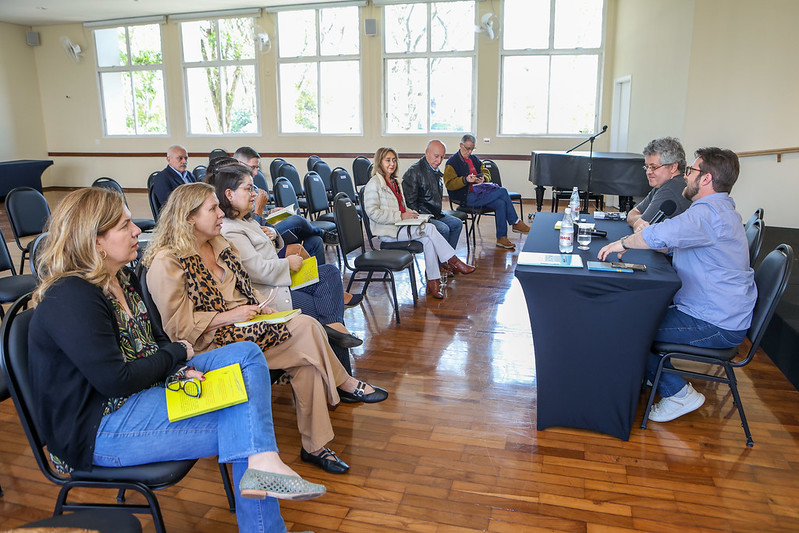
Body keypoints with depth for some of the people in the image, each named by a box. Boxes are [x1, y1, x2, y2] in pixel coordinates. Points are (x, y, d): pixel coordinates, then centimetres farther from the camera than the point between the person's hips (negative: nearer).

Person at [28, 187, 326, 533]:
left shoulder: (121, 279, 8)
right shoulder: (69, 300, -21)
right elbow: (116, 380, -24)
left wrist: (178, 369, -3)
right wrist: (176, 355, -10)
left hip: (147, 388, 9)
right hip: (100, 429, -9)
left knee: (246, 355, -8)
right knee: (245, 424, -19)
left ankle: (263, 464, -19)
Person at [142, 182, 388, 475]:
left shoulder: (218, 244, 15)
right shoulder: (167, 262, -11)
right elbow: (179, 324, -15)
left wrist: (260, 305, 1)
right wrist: (231, 316, -20)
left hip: (245, 325, 8)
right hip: (211, 342, -8)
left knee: (307, 359, -20)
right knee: (306, 327, -24)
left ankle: (315, 446, -12)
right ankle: (345, 384, -4)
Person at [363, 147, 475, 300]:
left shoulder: (395, 182, 21)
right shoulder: (374, 184, -6)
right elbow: (372, 212, -15)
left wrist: (410, 213, 4)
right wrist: (400, 216, -18)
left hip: (400, 226, 7)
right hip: (388, 231, -7)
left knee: (427, 239, -22)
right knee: (429, 229, -22)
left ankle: (433, 282, -20)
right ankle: (454, 261, -12)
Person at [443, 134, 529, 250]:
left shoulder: (474, 159, 21)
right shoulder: (452, 162, -2)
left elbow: (486, 173, 23)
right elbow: (449, 184, -11)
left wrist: (483, 178, -2)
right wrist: (465, 180, -25)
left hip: (478, 191, 7)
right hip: (466, 197, -7)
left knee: (501, 203, -24)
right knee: (503, 191, -20)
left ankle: (502, 238, -19)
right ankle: (516, 223, -7)